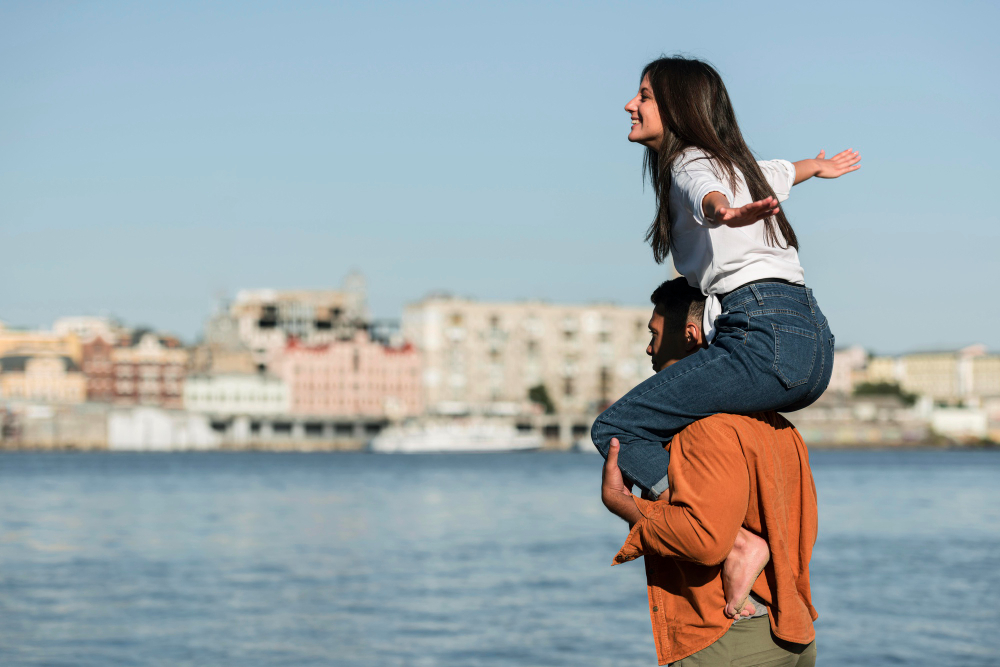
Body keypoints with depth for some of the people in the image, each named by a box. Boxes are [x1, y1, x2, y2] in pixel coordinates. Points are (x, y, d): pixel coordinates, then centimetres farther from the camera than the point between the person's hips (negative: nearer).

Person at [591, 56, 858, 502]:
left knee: (614, 429, -15)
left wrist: (722, 211, -51)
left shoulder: (692, 163, -2)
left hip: (765, 336, -10)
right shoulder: (734, 163, 24)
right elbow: (784, 171, 47)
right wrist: (819, 165, 69)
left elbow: (707, 193, -28)